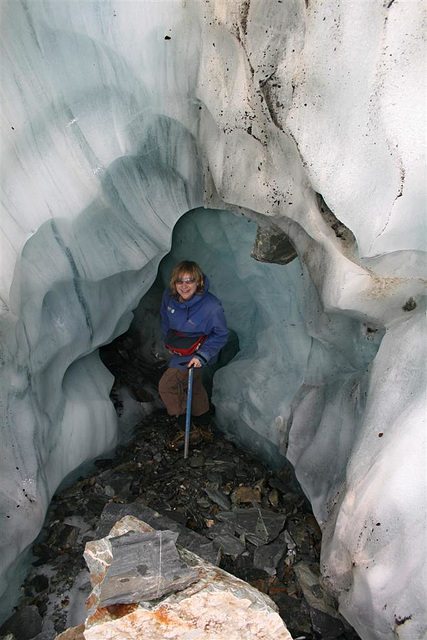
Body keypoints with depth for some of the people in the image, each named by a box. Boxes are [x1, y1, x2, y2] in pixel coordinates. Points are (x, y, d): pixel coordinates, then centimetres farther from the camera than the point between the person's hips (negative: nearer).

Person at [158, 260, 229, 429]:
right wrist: (168, 341, 13)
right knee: (194, 385, 25)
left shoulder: (212, 307, -33)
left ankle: (181, 413, 24)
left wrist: (202, 355, -24)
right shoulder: (169, 295, -16)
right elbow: (166, 319, 6)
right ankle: (203, 418, 51)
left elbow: (221, 334, -19)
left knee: (166, 385, -5)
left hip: (197, 353, -6)